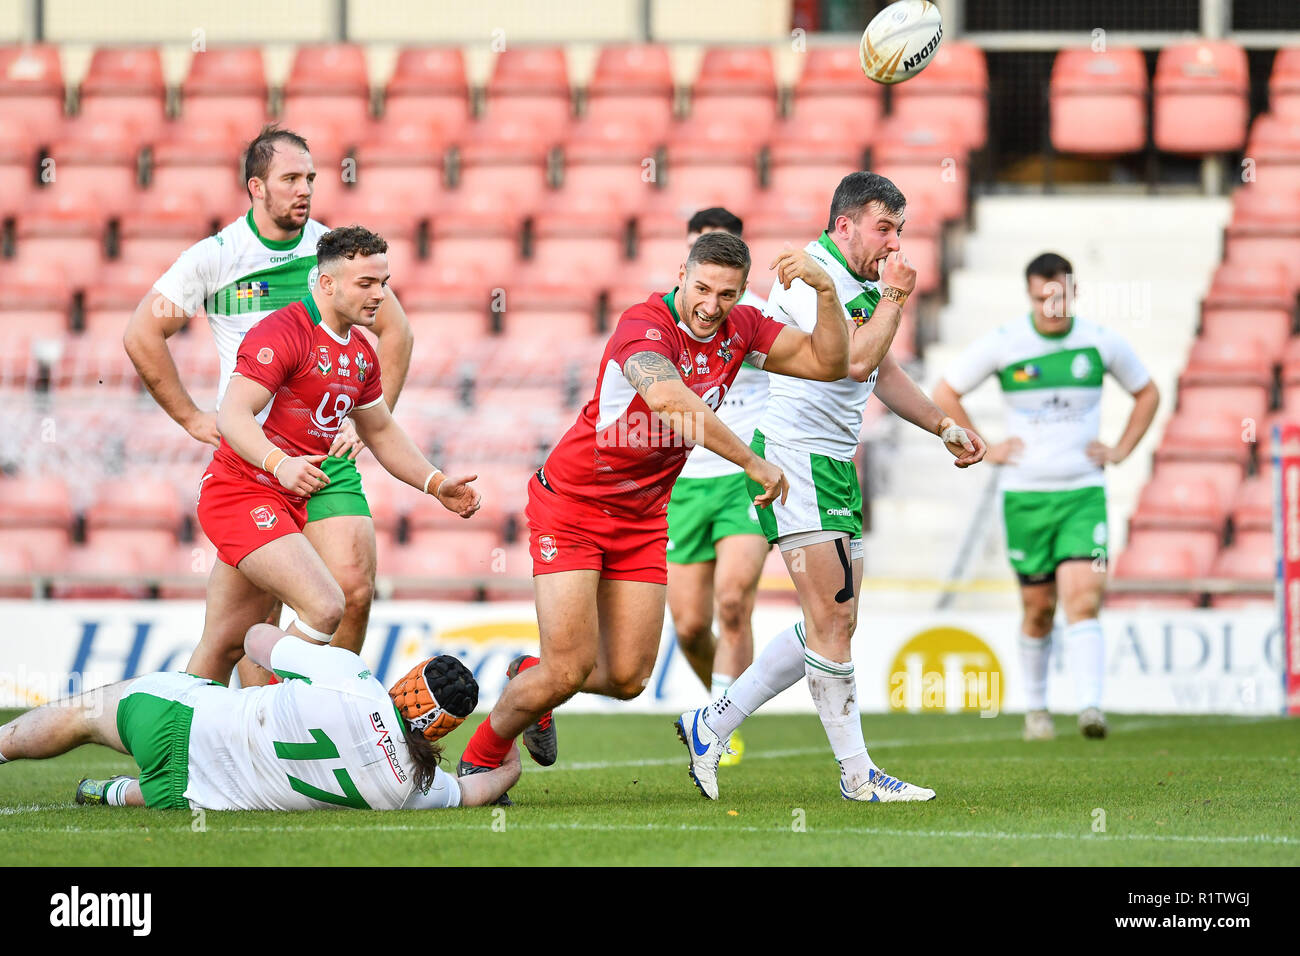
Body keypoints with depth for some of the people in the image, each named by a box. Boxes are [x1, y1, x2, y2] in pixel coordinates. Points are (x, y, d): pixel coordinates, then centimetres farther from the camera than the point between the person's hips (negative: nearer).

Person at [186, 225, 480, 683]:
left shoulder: (361, 355, 14)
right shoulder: (281, 332, -15)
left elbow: (381, 431, 28)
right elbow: (233, 414, -25)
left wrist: (436, 484, 16)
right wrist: (279, 464, -42)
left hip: (289, 503, 9)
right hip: (242, 491, -9)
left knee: (227, 645, 11)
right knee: (324, 607, -24)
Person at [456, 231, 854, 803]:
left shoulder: (739, 329, -2)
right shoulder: (643, 326, -26)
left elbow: (829, 363, 0)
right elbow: (668, 399, -45)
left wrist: (825, 289, -16)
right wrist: (753, 463, -42)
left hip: (642, 517, 7)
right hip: (571, 505, -7)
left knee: (627, 678, 2)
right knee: (570, 669, -13)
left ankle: (536, 687, 35)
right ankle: (477, 761, 12)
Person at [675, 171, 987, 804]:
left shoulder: (863, 284, 17)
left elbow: (883, 373, 30)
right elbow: (856, 360, -25)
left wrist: (943, 427, 27)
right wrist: (893, 298, -13)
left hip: (836, 466, 10)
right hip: (794, 459, -10)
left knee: (833, 623, 9)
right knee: (832, 619, -10)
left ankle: (712, 726, 16)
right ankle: (857, 775, -6)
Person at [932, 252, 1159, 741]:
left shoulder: (1102, 343, -1)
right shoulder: (1002, 344, -5)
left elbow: (1147, 393, 17)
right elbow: (945, 392, 7)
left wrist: (1121, 451, 6)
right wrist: (982, 449, 1)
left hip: (1084, 491, 0)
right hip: (1024, 494, 0)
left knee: (1081, 599, -16)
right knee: (1039, 609, 8)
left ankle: (1090, 706, -26)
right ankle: (1036, 708, 27)